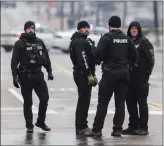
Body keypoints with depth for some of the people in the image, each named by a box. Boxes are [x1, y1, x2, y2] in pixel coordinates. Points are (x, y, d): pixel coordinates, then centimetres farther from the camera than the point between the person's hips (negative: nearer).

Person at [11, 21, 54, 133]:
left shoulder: (40, 42, 11)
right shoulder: (20, 43, -4)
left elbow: (46, 57, 17)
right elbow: (14, 61, -7)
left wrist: (49, 71, 10)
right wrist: (15, 76, -15)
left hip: (38, 74, 4)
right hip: (25, 76, -4)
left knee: (45, 98, 2)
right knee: (28, 102, 2)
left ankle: (41, 122, 19)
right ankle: (29, 125, 10)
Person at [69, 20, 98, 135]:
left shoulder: (85, 41, 22)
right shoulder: (79, 42, -13)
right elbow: (82, 60, -22)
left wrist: (92, 74, 21)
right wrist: (89, 75, -25)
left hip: (85, 74, 11)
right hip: (83, 74, -11)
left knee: (84, 101, 14)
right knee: (83, 101, -10)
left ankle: (82, 126, 20)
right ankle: (81, 128, -9)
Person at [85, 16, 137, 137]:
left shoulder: (107, 37, -7)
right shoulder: (127, 39, 8)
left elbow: (99, 53, -15)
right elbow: (134, 55, 7)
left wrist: (99, 61, 4)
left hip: (110, 73, -4)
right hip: (124, 73, 4)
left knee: (103, 102, -2)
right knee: (120, 102, 8)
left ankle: (97, 129, -3)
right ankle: (117, 129, 7)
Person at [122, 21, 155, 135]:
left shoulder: (144, 42, -5)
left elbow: (151, 59, -9)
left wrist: (147, 74, -14)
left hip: (141, 76, -6)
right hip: (129, 76, 6)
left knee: (142, 102, -2)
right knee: (130, 102, 8)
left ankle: (143, 127, 2)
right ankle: (133, 126, 16)